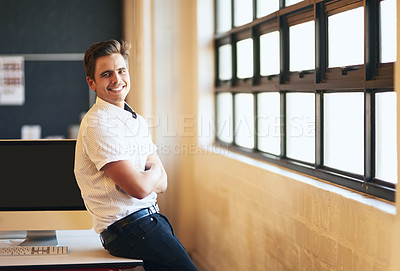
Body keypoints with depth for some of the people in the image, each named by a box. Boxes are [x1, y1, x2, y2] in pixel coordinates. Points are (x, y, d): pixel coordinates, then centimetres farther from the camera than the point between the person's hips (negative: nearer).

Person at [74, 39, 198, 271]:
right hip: (126, 224, -8)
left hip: (149, 217, 8)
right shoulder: (98, 124, -13)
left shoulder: (138, 121, 15)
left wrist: (141, 177, -11)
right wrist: (153, 171, 3)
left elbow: (162, 183, 10)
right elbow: (140, 188, -18)